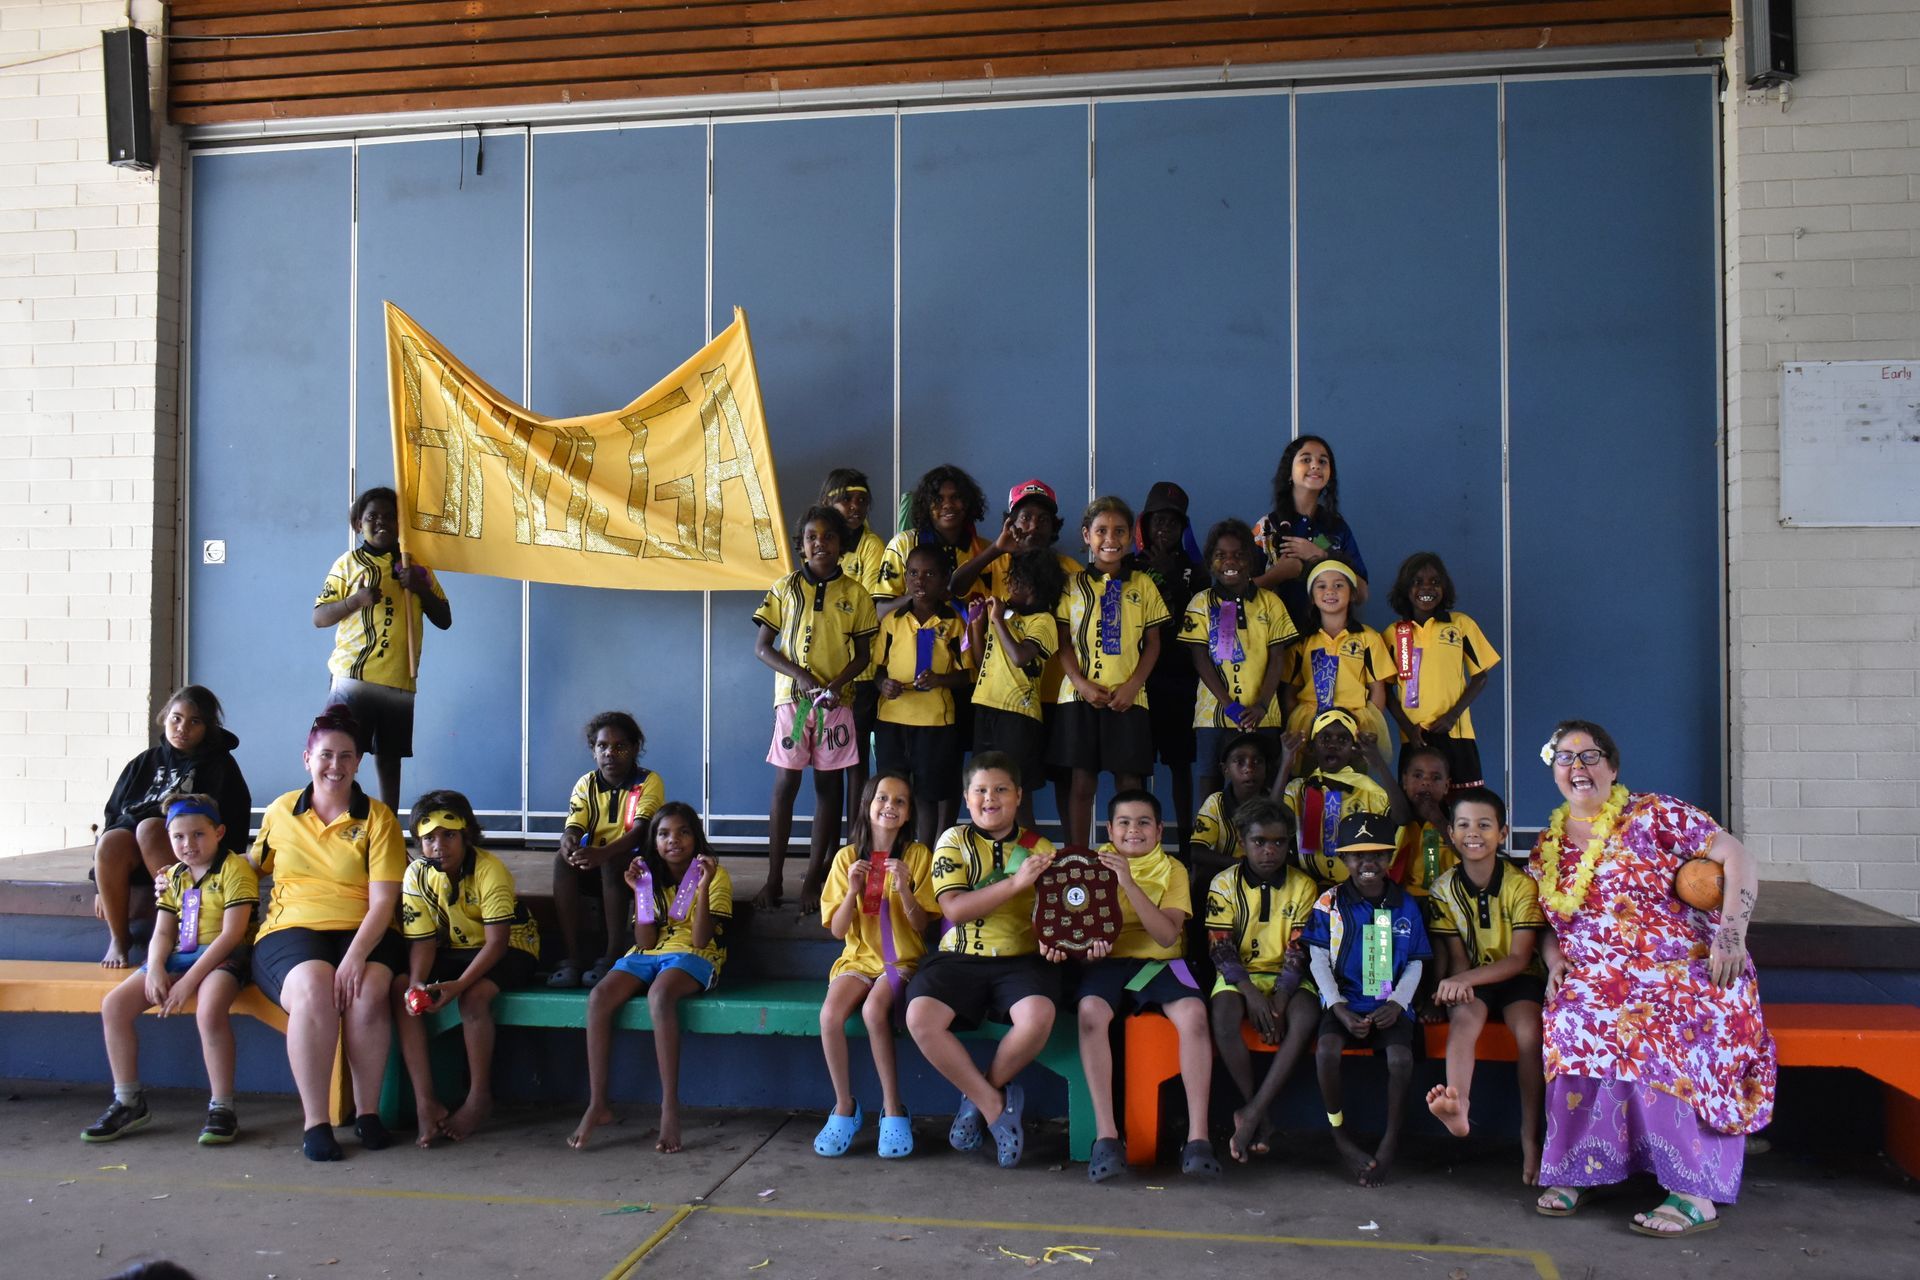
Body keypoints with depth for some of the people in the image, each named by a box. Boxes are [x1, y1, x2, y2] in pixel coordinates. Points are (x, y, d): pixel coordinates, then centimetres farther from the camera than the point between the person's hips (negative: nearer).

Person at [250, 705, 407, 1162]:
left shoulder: (377, 817, 3)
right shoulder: (280, 813, 13)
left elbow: (383, 902, -4)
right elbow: (253, 867, 32)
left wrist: (355, 956, -19)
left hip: (362, 935, -1)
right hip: (291, 931, 1)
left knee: (367, 992, -33)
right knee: (314, 988, -34)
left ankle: (367, 1110, -13)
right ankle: (315, 1121, -24)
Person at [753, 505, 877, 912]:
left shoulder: (855, 593, 3)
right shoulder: (785, 588, 2)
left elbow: (863, 653, 6)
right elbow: (762, 647, 1)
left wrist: (838, 683, -13)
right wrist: (801, 676, -13)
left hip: (836, 700, 1)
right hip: (791, 696, -1)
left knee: (829, 785, 3)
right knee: (785, 784, -1)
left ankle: (813, 879, 11)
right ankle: (774, 879, 6)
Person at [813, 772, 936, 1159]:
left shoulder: (918, 855, 0)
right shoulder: (847, 857, 4)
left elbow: (923, 927, -3)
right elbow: (837, 930, 1)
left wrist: (904, 890, -20)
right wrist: (853, 891, -16)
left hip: (902, 960, -2)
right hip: (859, 959, 2)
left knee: (874, 1009, -33)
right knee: (830, 1013, -28)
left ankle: (893, 1109, -17)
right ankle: (844, 1107, -9)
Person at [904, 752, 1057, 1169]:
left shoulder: (1040, 848, 9)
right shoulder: (954, 841, 6)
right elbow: (954, 909, -9)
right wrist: (1016, 882, -18)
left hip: (1022, 959, 0)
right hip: (960, 958, 0)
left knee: (1038, 1017, -33)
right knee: (920, 1017, -28)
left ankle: (979, 1097, -2)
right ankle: (995, 1105, -8)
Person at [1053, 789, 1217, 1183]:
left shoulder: (1172, 870, 7)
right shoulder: (1094, 863, 12)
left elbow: (1167, 935, -8)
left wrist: (1129, 883, -18)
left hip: (1160, 962, 0)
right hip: (1106, 961, 0)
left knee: (1193, 1013, -31)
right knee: (1091, 1010, -33)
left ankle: (1198, 1136, -27)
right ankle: (1106, 1133, -30)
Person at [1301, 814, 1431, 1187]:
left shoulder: (1405, 906, 8)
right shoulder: (1330, 903, 3)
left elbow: (1415, 963, 10)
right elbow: (1318, 960, 2)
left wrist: (1396, 1005, -7)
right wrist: (1339, 1009, -9)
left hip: (1390, 1005, 1)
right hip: (1343, 1002, 0)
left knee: (1401, 1058, -29)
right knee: (1326, 1051, -29)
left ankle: (1390, 1142, -9)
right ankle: (1341, 1139, -9)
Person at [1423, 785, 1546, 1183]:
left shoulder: (1522, 884, -8)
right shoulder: (1444, 888, 0)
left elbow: (1519, 959, -14)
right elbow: (1458, 956, 0)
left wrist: (1464, 979, -28)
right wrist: (1459, 982, -25)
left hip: (1518, 978, -1)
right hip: (1471, 980, 1)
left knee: (1529, 1030, -31)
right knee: (1464, 1018, -32)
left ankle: (1530, 1137, -22)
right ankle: (1458, 1104, -58)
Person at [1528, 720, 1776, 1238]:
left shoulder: (1654, 815, -2)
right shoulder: (1547, 847, 14)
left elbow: (1738, 859, -6)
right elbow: (1548, 923, 21)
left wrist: (1731, 935, -16)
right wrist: (1555, 962, 0)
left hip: (1686, 968, -4)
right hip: (1598, 980, 4)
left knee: (1652, 1034, -32)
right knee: (1573, 1025, -27)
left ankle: (1697, 1192, -24)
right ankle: (1572, 1168, -16)